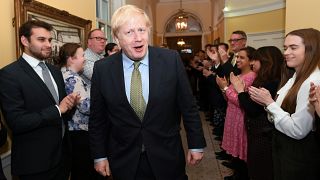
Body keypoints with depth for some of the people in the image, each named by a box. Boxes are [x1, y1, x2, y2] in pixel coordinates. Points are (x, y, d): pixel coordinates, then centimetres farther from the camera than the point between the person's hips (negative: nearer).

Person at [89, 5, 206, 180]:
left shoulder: (171, 60, -12)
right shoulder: (102, 69, -9)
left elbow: (188, 106, -5)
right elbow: (97, 118, 0)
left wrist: (196, 144, 0)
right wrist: (99, 156, 4)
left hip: (167, 158, 0)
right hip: (124, 161, 1)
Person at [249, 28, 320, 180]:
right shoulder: (296, 78, 6)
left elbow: (297, 131, -27)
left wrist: (269, 103, -20)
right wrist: (266, 102, -8)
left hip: (299, 157, -8)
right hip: (282, 148, 8)